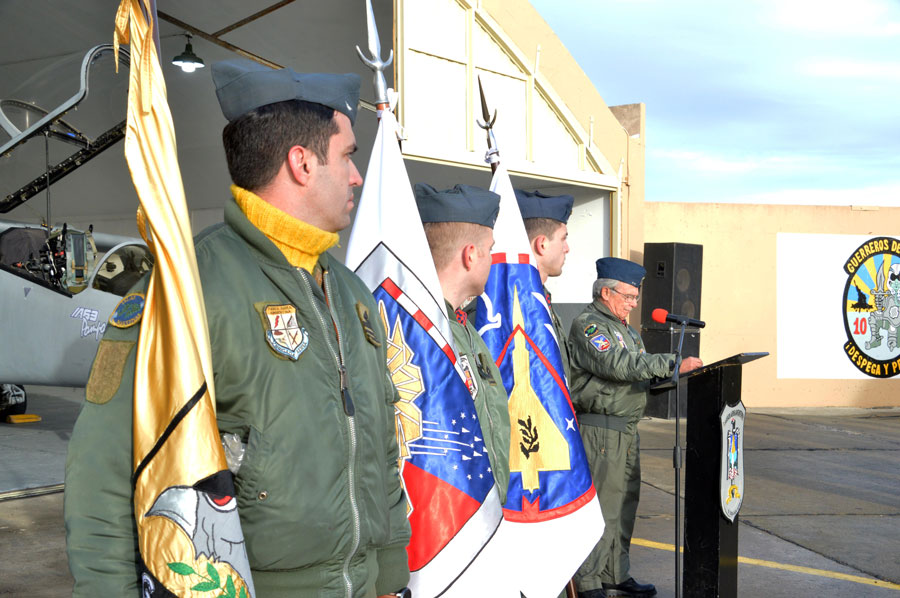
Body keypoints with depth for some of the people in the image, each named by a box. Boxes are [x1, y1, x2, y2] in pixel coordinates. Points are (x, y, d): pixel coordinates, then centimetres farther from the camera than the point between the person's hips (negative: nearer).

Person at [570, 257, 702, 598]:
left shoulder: (624, 328, 21)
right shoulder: (588, 325, -11)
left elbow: (638, 375, 24)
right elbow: (620, 365, -25)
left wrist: (667, 378, 6)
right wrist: (672, 364, -26)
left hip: (626, 429, 10)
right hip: (599, 429, -10)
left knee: (624, 504, 13)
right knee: (599, 506, -8)